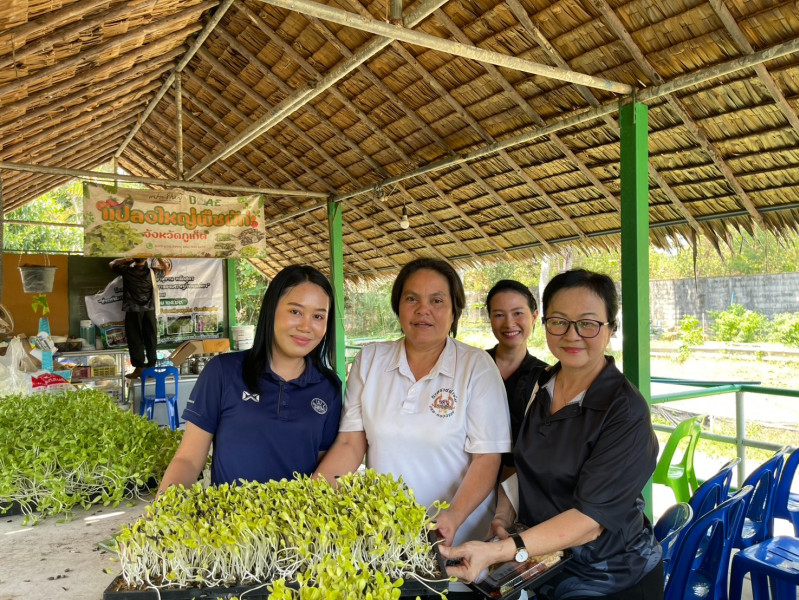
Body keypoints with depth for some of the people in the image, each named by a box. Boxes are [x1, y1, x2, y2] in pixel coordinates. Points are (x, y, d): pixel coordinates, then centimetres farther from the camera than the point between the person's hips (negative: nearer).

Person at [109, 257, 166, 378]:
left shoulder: (127, 270, -3)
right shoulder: (150, 271, 0)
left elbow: (111, 264, 16)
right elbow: (163, 267, 20)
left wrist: (127, 259, 14)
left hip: (133, 310, -2)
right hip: (149, 309, 2)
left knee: (135, 340, 3)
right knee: (150, 339, 8)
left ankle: (139, 368, 2)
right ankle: (151, 366, 13)